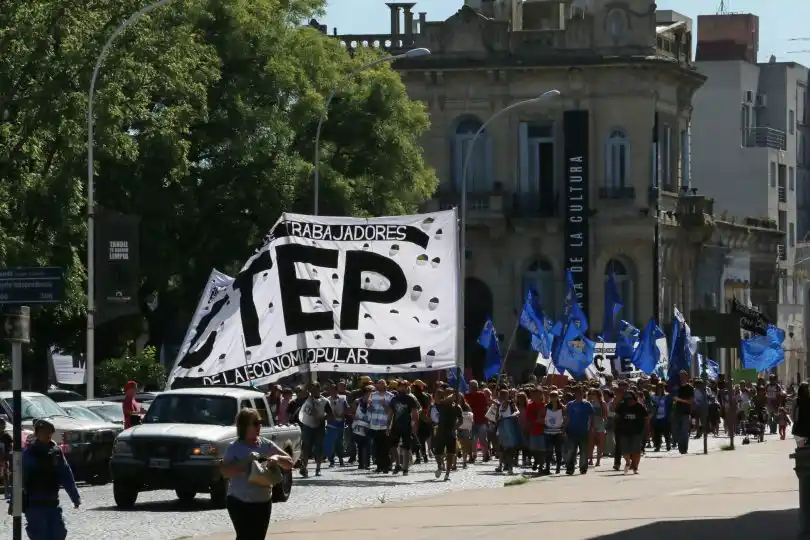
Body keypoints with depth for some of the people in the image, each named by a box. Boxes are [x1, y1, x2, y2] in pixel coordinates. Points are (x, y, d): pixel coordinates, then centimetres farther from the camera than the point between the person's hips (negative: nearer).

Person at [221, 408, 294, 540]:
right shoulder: (235, 448, -8)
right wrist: (246, 461, -26)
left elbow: (289, 463, 7)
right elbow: (225, 471, -18)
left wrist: (277, 458, -14)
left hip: (263, 502, 5)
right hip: (239, 502, -5)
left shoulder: (267, 445, 4)